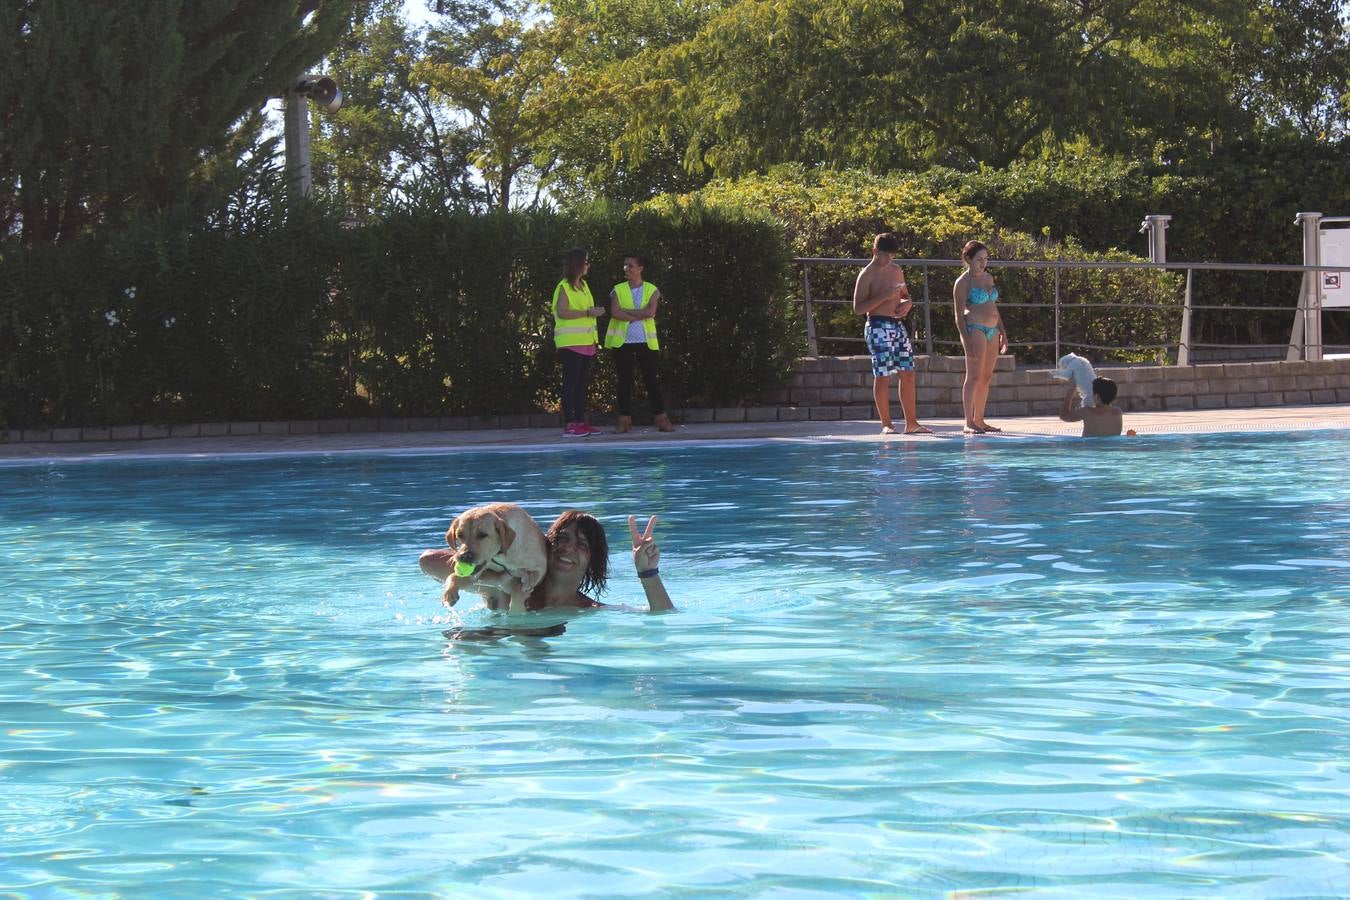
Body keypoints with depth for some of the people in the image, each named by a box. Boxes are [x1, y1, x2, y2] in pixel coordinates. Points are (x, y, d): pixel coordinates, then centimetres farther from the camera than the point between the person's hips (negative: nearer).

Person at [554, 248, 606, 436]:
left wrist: (595, 311, 10)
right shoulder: (564, 287, -8)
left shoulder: (583, 285, 17)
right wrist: (588, 312, -19)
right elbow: (562, 312, -19)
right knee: (571, 382, -8)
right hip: (571, 342, -8)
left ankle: (581, 421, 12)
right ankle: (570, 425, -9)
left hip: (586, 342, 8)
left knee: (583, 383, 8)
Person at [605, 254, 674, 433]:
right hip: (623, 342, 1)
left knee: (651, 379, -1)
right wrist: (638, 316, -13)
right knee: (624, 380, 1)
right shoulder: (618, 290, 7)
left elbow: (650, 311, -12)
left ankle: (662, 420, 2)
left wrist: (626, 311, -12)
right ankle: (624, 421, 4)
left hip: (646, 341, -1)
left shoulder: (652, 290, 5)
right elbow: (615, 313, -9)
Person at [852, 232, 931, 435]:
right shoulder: (867, 275, -7)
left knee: (908, 373, 5)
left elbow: (905, 294, 28)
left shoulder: (897, 271, 14)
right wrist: (884, 297, -21)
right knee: (882, 376, -6)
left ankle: (911, 423, 9)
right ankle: (886, 424, 0)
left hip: (897, 325, 7)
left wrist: (907, 303, 3)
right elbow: (858, 308, -13)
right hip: (878, 326, -7)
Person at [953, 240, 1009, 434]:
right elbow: (959, 314, -9)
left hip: (992, 331, 8)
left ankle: (979, 420, 14)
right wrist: (966, 340, -18)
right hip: (975, 330, -8)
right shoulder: (963, 282, -6)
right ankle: (969, 423, -12)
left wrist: (1002, 333, 19)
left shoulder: (988, 277, 17)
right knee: (974, 376, -11)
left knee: (986, 378, 8)